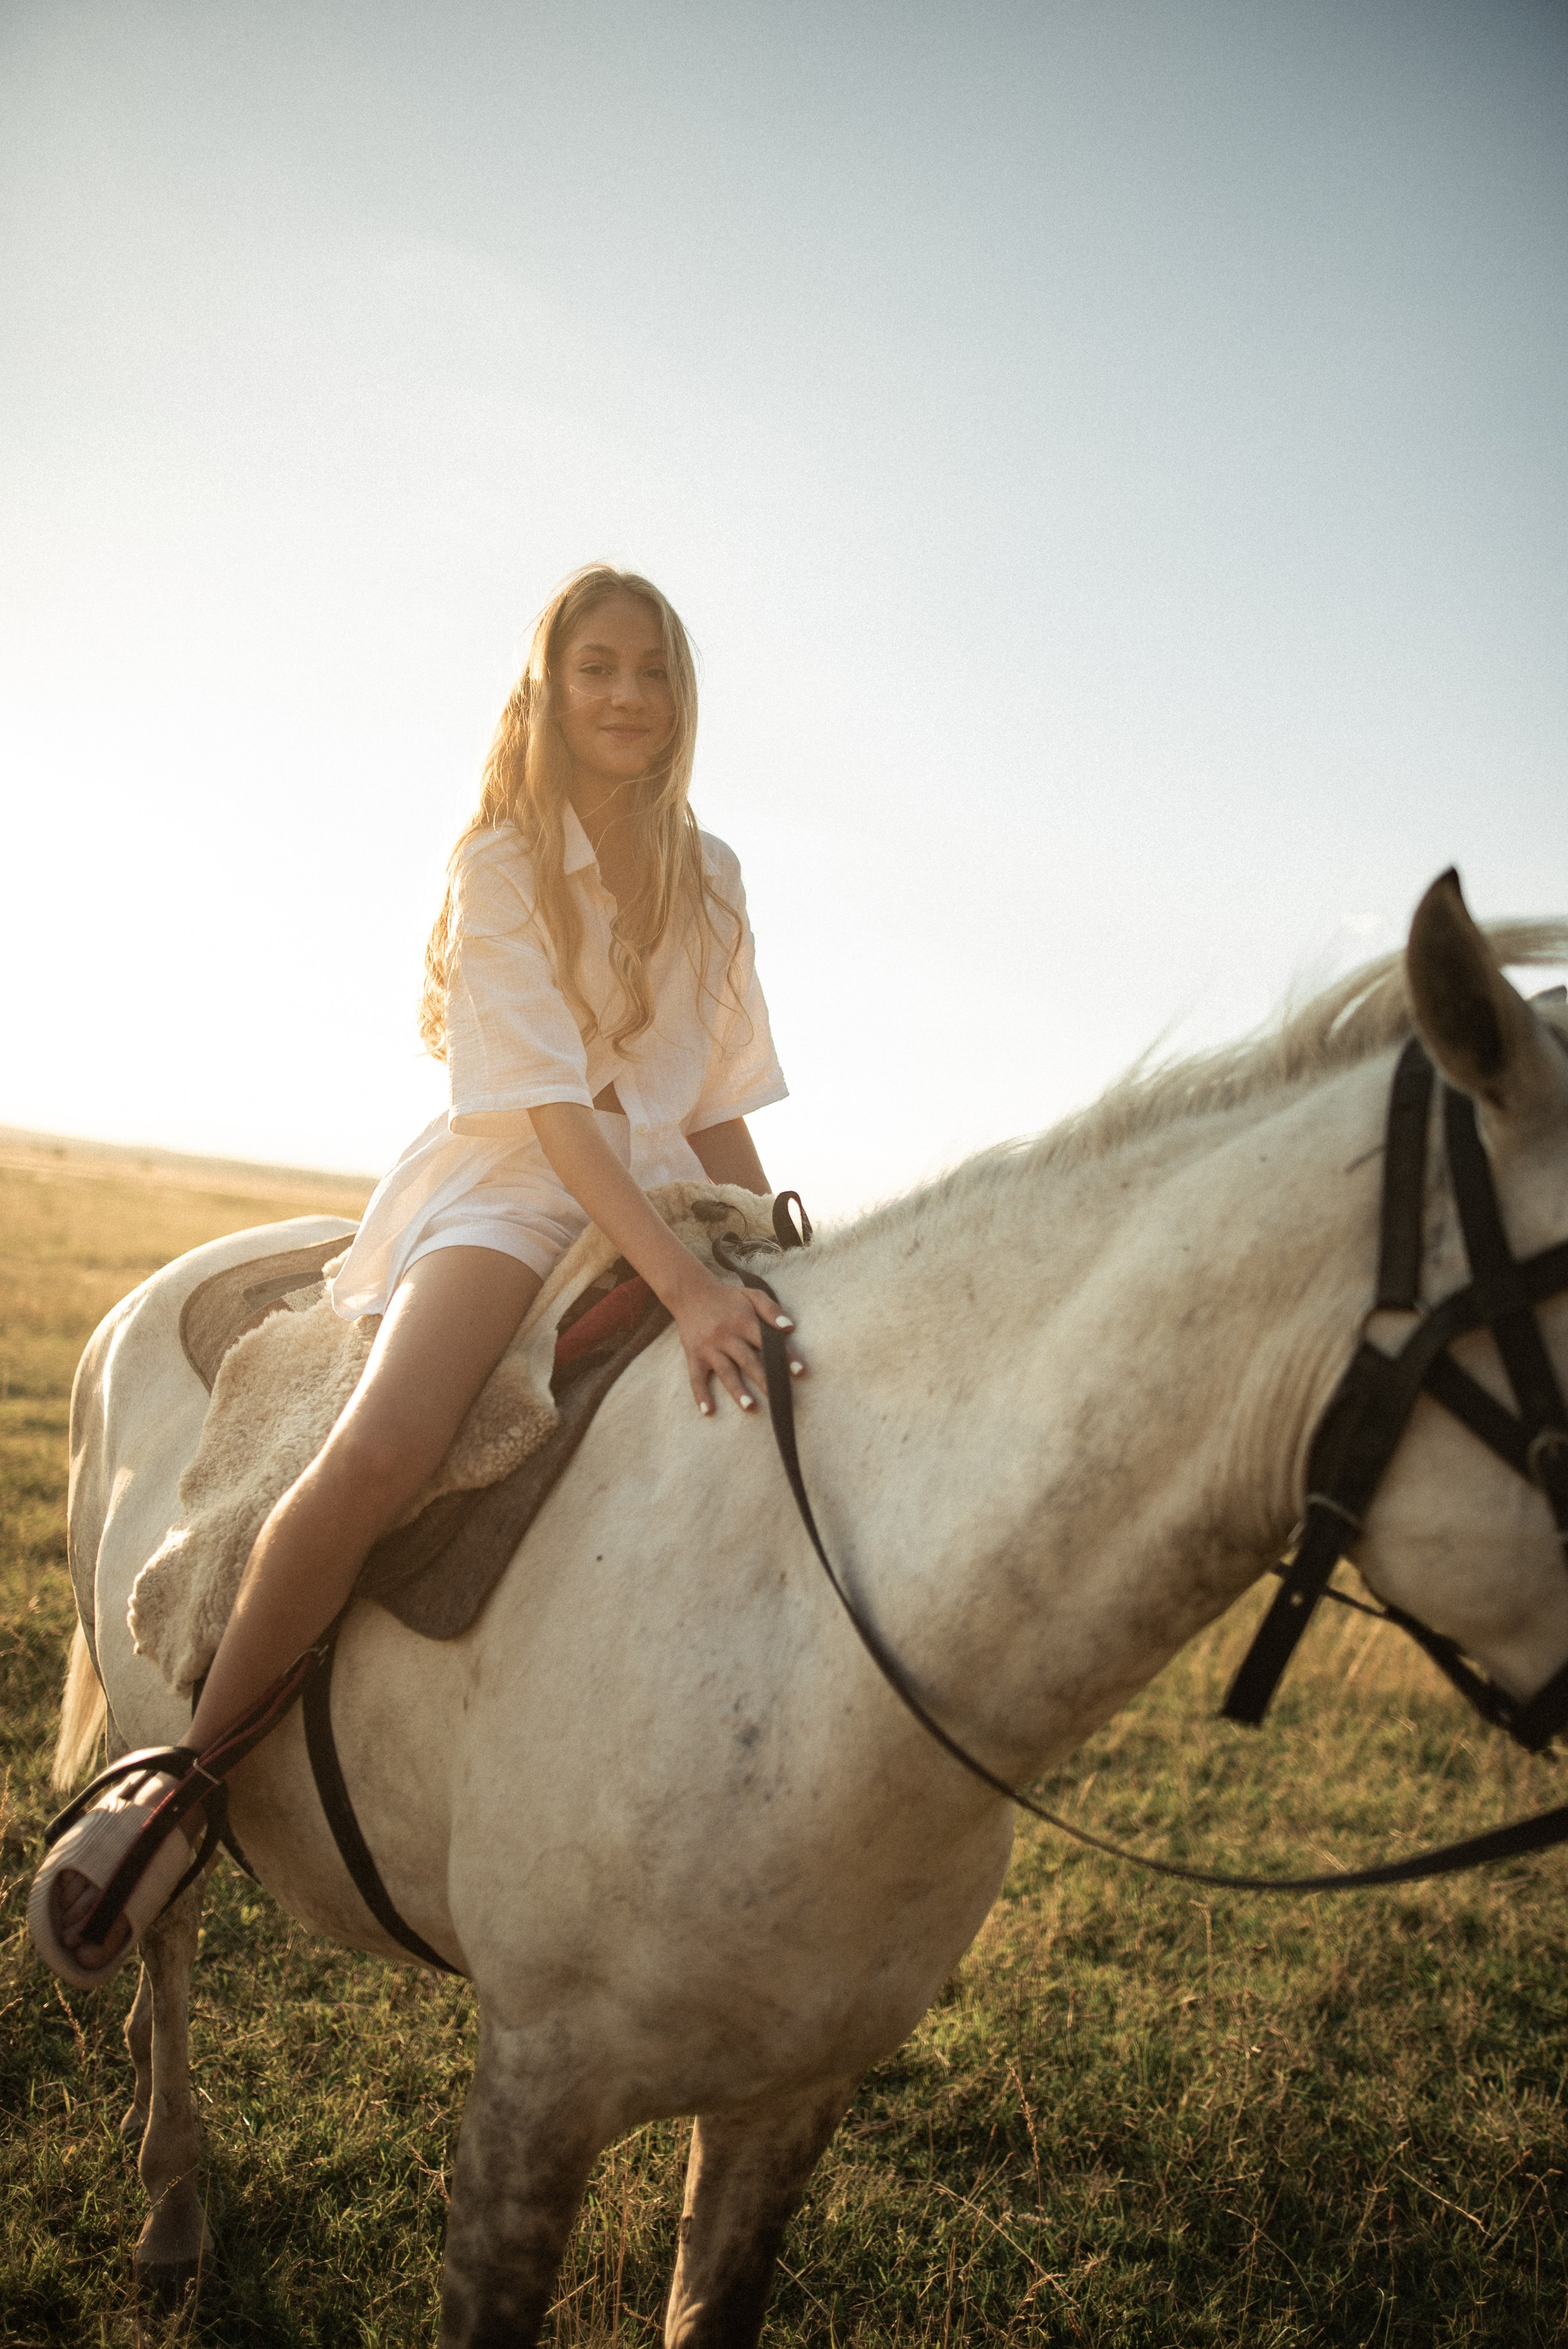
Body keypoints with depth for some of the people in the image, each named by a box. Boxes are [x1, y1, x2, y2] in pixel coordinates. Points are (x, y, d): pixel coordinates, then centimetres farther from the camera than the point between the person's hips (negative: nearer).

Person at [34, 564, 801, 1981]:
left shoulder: (710, 880, 13)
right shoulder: (502, 863, -4)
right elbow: (550, 1104, -17)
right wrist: (682, 1285, -29)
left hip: (664, 1200, 7)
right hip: (512, 1194, -6)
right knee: (381, 1453, -33)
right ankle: (192, 1773, -13)